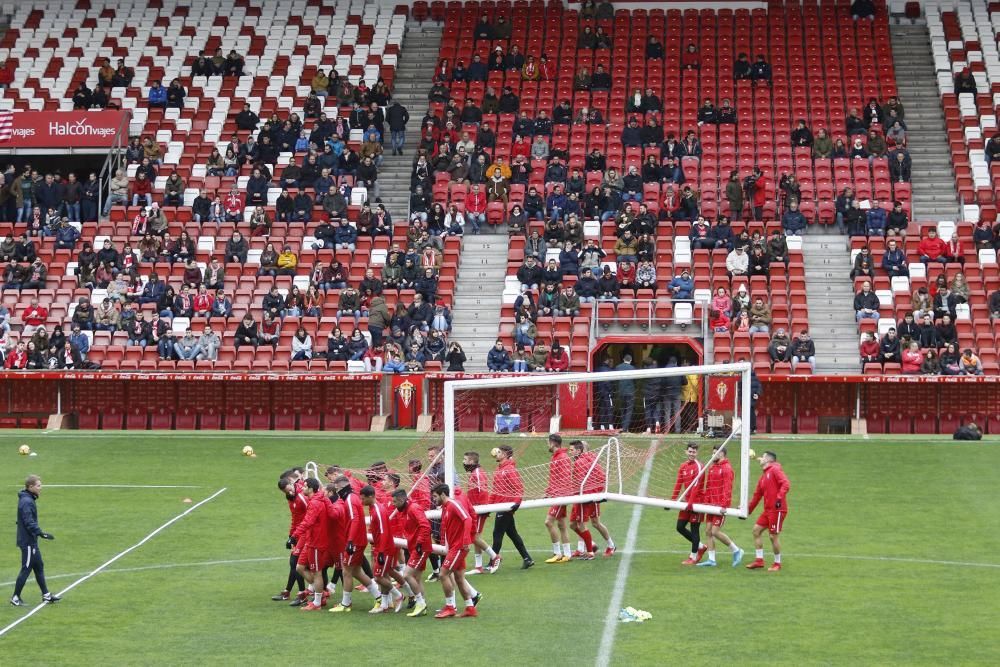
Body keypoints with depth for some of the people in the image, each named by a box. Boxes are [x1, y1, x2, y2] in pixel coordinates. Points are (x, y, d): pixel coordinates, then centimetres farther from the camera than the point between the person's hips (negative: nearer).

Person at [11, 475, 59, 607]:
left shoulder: (29, 500, 11)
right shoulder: (26, 502, -20)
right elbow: (29, 523, -26)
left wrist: (39, 533, 16)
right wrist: (41, 533, -29)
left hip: (31, 541, 10)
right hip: (27, 542, -10)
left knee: (39, 567, 14)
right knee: (26, 569, -2)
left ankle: (46, 595, 21)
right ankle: (15, 597, 6)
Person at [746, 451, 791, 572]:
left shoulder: (775, 470, -7)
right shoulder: (763, 477, 19)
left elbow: (786, 484, -18)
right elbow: (757, 495, 23)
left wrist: (780, 498, -30)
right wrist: (748, 511, 23)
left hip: (777, 509, -9)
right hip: (768, 510, 9)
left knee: (773, 536, -5)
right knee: (756, 530, 7)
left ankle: (777, 564, 9)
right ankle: (759, 560, 12)